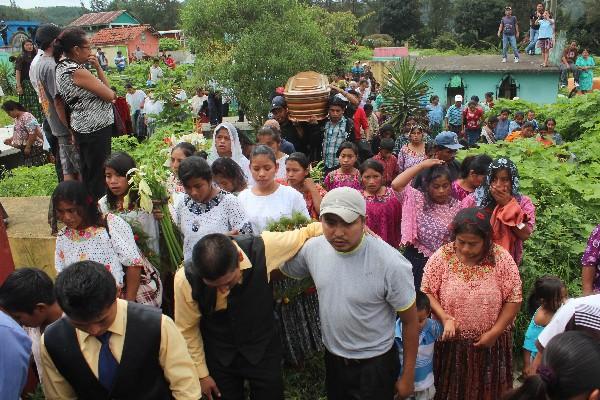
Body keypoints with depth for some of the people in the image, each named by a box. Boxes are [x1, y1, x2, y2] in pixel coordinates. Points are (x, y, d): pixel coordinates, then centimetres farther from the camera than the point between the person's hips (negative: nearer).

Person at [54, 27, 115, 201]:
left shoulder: (62, 67, 9)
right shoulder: (77, 71, -21)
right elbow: (110, 95, -16)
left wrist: (97, 67, 6)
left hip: (81, 128, 10)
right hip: (96, 129, -10)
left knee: (87, 173, 19)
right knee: (99, 175, -1)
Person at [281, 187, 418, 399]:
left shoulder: (391, 263, -26)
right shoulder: (312, 248, -13)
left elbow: (410, 321, -14)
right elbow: (281, 269, 7)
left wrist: (408, 377, -7)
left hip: (375, 365, -5)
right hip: (332, 359, 5)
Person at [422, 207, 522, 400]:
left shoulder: (502, 259, -11)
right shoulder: (441, 257, -11)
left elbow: (514, 299, -7)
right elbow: (427, 293, -7)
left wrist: (495, 332, -12)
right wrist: (445, 318, -21)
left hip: (490, 343, 0)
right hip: (450, 342, 0)